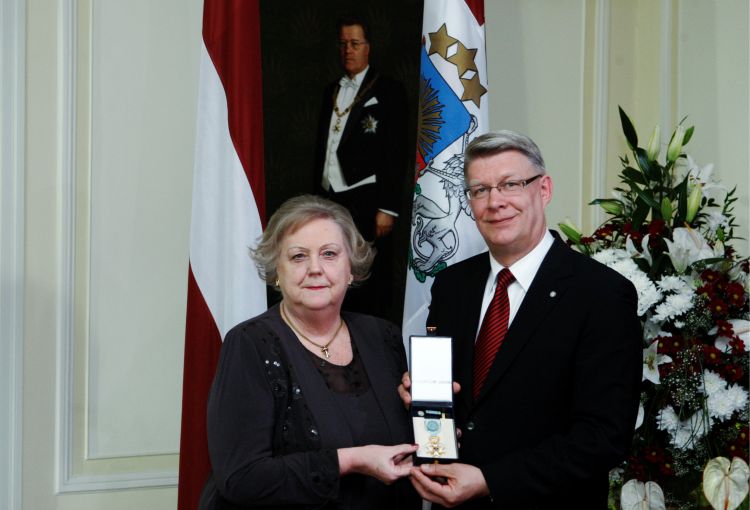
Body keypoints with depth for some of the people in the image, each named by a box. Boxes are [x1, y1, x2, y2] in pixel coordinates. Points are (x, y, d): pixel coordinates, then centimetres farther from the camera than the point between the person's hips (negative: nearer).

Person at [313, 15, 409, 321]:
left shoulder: (388, 91, -2)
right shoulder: (331, 92, 17)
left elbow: (397, 154, -7)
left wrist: (387, 208, -13)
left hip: (366, 203, -6)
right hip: (331, 201, 6)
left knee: (371, 290, -3)